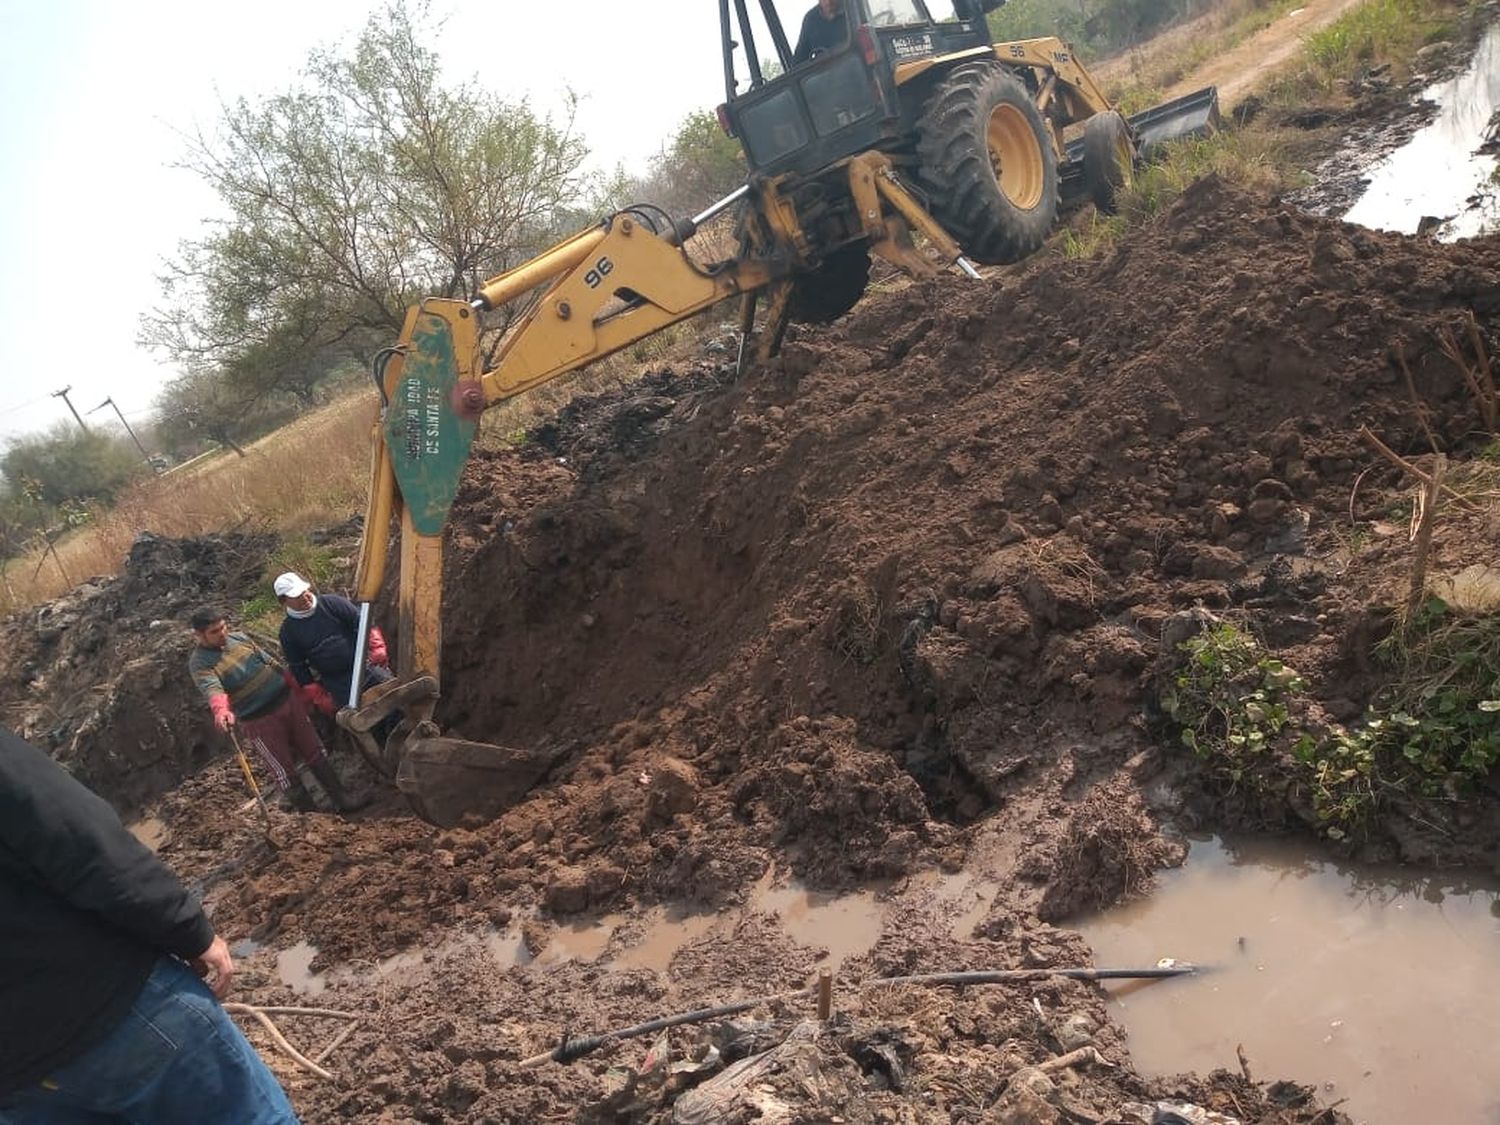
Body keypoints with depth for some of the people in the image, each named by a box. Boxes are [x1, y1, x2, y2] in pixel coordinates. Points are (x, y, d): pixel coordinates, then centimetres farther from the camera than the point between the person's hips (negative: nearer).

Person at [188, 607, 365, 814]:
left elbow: (270, 662, 14)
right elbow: (211, 689, -31)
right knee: (285, 772, 2)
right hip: (259, 722, -5)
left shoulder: (239, 638, 6)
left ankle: (341, 799, 23)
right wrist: (221, 710, -52)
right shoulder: (199, 663, -12)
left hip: (287, 701, 6)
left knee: (315, 752, 11)